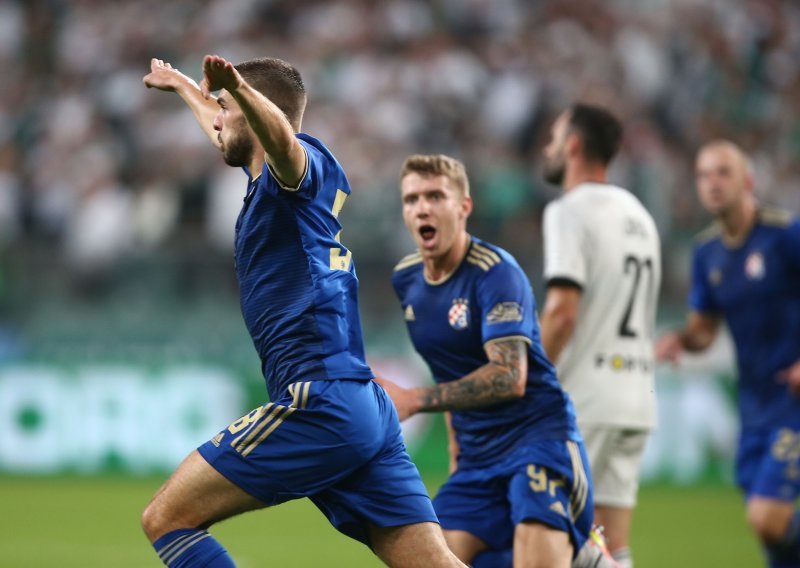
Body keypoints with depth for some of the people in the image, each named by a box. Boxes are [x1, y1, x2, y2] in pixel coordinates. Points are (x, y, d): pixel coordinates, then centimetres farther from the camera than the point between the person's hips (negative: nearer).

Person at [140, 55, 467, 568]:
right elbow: (227, 134, 48)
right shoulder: (274, 177, 24)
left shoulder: (301, 162, -2)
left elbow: (282, 137, -29)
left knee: (166, 519, -3)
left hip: (319, 404, -9)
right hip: (368, 409, 9)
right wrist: (182, 86, 65)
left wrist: (238, 87, -49)